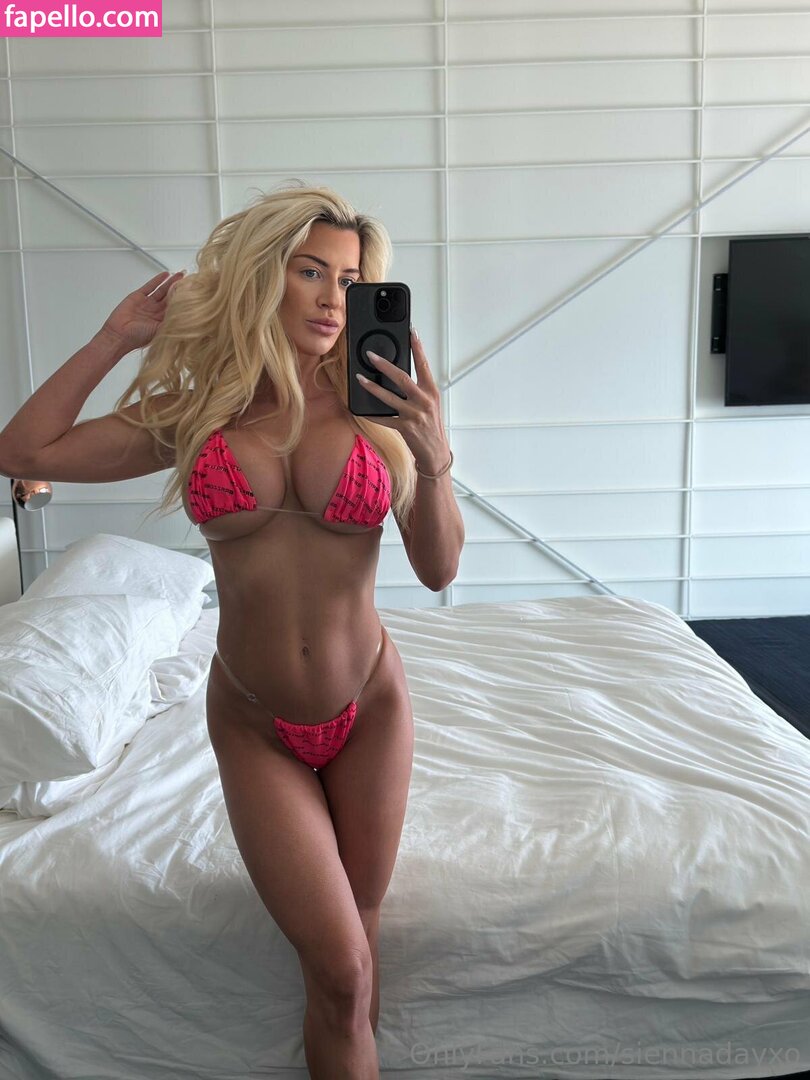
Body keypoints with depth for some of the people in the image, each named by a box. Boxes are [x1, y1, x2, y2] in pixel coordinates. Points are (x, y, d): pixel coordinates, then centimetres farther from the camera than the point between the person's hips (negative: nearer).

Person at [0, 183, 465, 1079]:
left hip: (370, 706, 1)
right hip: (254, 724, -1)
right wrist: (116, 339, -3)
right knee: (339, 967, 0)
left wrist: (434, 460, -24)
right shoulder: (197, 415, -4)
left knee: (355, 940, 15)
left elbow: (439, 570, -8)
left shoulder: (379, 409, -6)